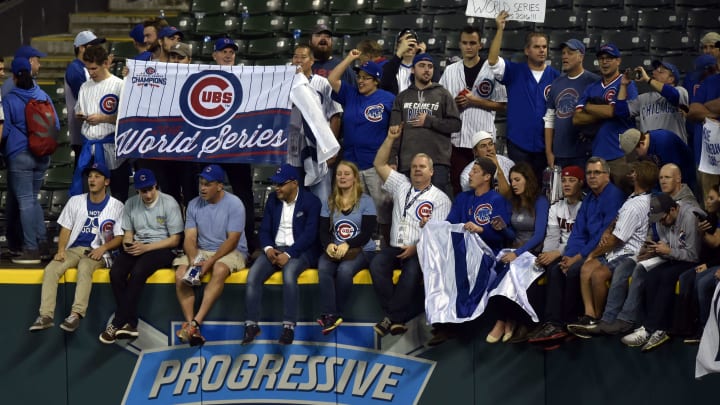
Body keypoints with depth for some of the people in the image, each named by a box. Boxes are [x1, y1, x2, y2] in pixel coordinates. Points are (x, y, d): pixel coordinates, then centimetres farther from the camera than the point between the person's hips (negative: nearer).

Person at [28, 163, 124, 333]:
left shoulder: (116, 206, 3)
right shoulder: (75, 201, 12)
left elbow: (120, 237, 2)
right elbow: (65, 229, 10)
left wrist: (103, 248, -16)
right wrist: (61, 250, -7)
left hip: (98, 252, -4)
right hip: (73, 249, 4)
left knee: (84, 269, -37)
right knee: (51, 269, -25)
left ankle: (76, 314, -46)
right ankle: (46, 316, -31)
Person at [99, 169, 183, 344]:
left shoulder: (169, 203, -5)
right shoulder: (131, 204, 10)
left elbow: (175, 240, -6)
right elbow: (128, 234, 15)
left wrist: (146, 247, -17)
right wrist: (128, 244, -11)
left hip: (162, 249, -4)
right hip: (137, 248, 4)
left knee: (137, 272, -34)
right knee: (115, 272, -27)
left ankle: (117, 323, -26)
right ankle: (130, 324, -24)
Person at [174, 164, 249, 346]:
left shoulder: (234, 204, -10)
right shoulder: (194, 205, 4)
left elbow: (232, 240, -15)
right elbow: (190, 238, 0)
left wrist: (210, 261, -23)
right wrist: (193, 260, -20)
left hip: (231, 252, -5)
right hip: (201, 251, 5)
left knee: (219, 270, -37)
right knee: (180, 274, -22)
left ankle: (196, 322, -40)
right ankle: (190, 324, -28)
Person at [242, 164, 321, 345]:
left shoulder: (311, 201, -6)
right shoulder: (272, 199, 11)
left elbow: (309, 234, -14)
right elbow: (264, 229, 11)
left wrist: (288, 254, -23)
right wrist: (268, 248, -11)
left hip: (300, 250, -5)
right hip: (275, 248, 5)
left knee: (289, 273, -37)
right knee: (253, 276, -22)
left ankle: (289, 326, -32)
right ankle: (251, 325, -17)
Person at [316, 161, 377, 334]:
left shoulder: (365, 201, 2)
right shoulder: (329, 203, 13)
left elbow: (367, 233, -7)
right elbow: (323, 231, 6)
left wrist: (347, 245, -23)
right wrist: (329, 245, -18)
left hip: (361, 250, -3)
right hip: (334, 251, 3)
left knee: (344, 270, -35)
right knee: (323, 268, -31)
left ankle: (336, 314, -22)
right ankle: (329, 315, -37)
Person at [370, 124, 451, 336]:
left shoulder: (440, 199, 4)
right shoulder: (401, 185, 19)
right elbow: (379, 164, 19)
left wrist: (416, 248, -17)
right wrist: (390, 139, 10)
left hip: (420, 251, -4)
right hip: (395, 247, 4)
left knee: (412, 269, -37)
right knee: (377, 265, -28)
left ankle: (392, 317, -30)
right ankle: (400, 316, -28)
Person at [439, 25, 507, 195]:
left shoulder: (492, 70, 1)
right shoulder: (450, 71, 12)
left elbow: (502, 105, -1)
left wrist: (476, 101, -11)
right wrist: (454, 103, -4)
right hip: (457, 138, 3)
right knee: (457, 186, 5)